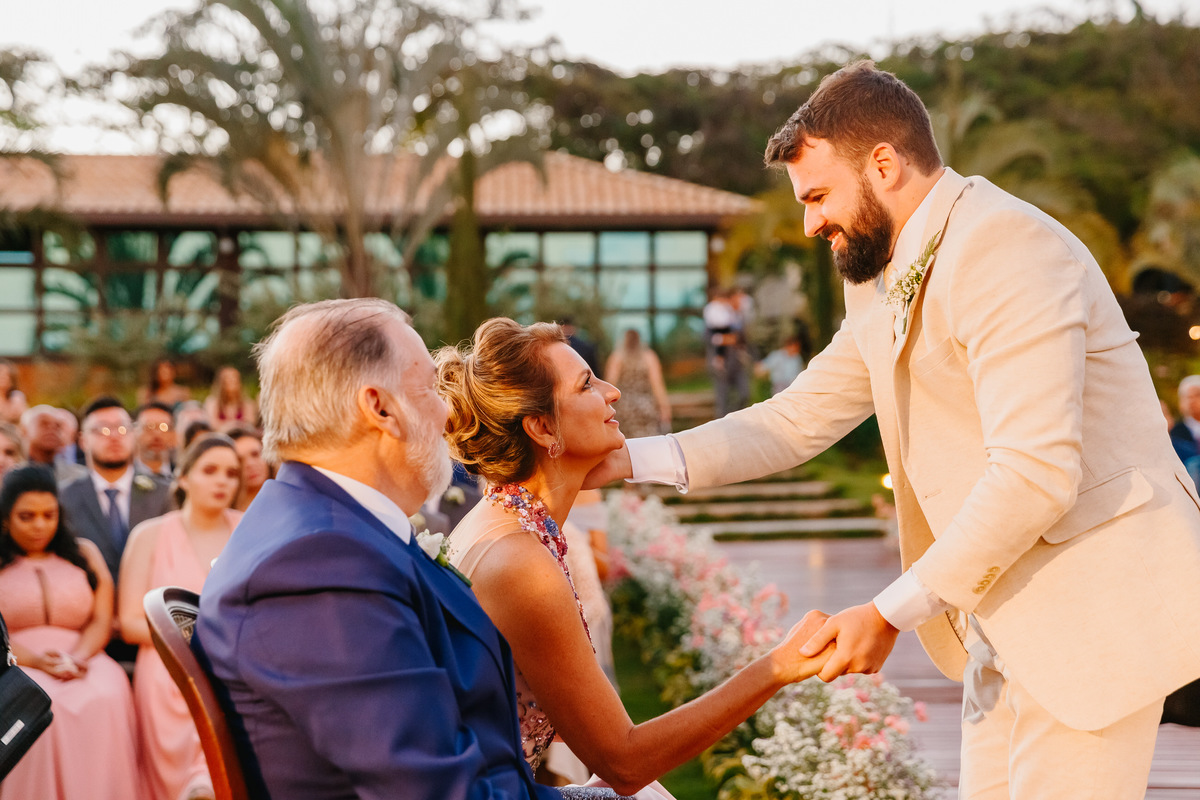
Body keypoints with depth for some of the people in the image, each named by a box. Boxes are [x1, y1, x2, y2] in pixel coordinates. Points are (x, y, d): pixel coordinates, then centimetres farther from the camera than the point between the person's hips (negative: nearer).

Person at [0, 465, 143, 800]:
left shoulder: (84, 553, 22)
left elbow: (102, 621, 12)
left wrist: (77, 657, -10)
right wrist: (36, 660, -17)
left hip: (82, 657, 2)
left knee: (104, 700, -35)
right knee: (42, 707, -38)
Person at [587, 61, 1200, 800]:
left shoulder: (1004, 248, -20)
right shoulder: (884, 282, 11)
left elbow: (1037, 472, -27)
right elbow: (799, 420, 14)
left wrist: (891, 614, -22)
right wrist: (631, 462, 2)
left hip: (1095, 604, -9)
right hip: (1006, 614, 9)